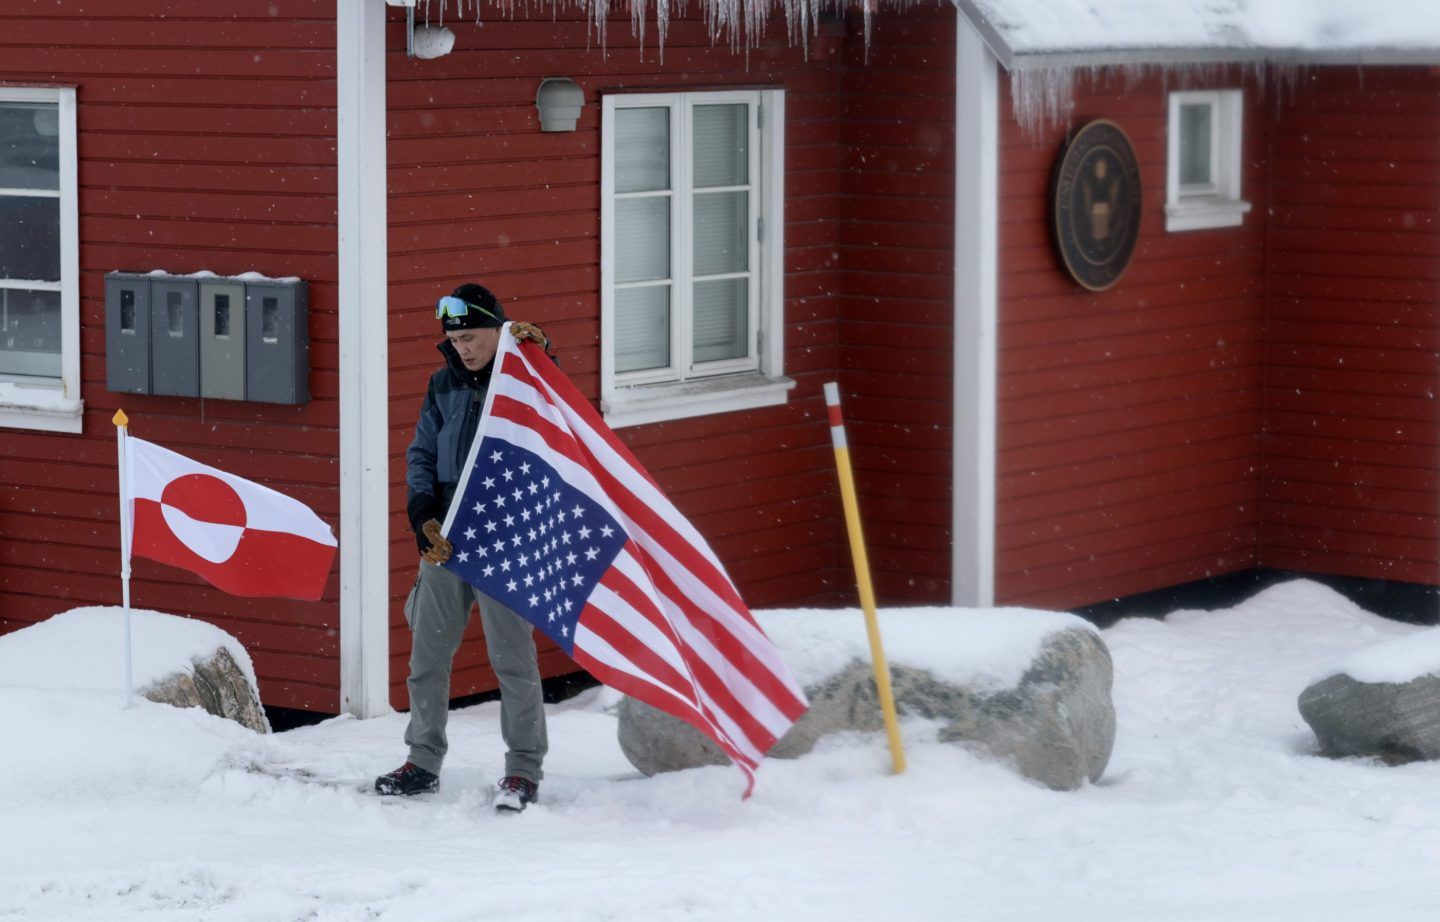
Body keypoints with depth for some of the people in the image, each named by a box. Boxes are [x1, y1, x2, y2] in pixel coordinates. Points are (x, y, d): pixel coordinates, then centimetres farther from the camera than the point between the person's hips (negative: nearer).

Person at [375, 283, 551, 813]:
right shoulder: (445, 385, 11)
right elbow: (421, 454, 13)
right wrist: (423, 515, -4)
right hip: (445, 537, 5)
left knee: (512, 657, -4)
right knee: (427, 654, 9)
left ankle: (524, 768, 4)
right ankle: (423, 761, 20)